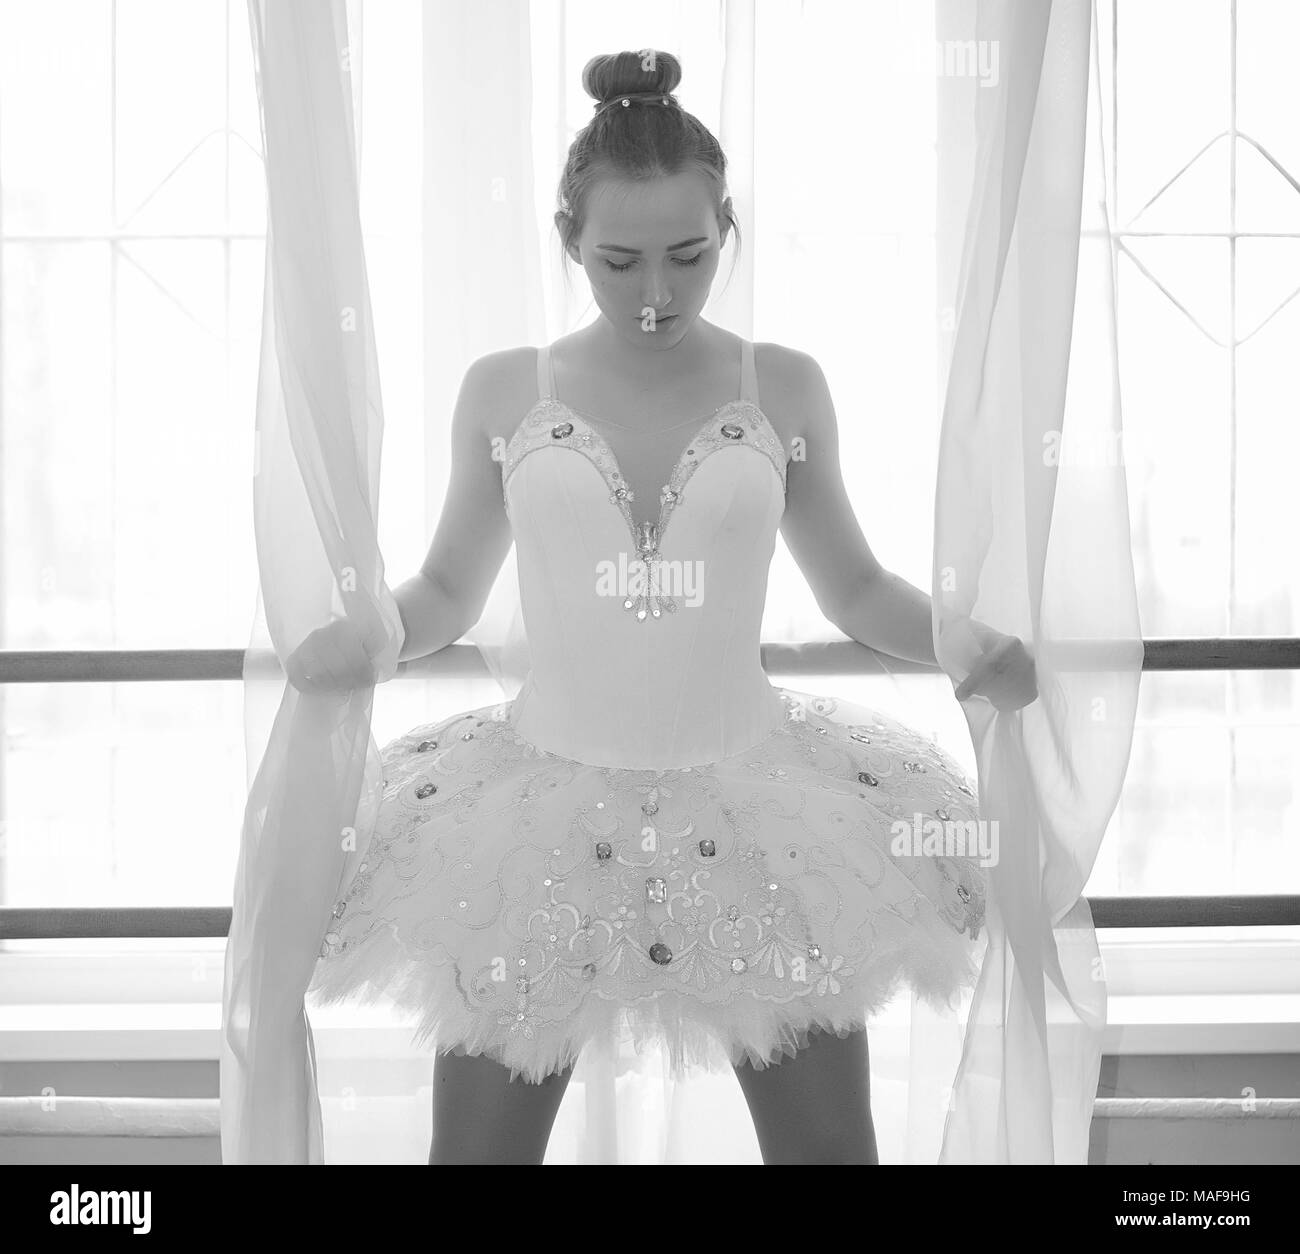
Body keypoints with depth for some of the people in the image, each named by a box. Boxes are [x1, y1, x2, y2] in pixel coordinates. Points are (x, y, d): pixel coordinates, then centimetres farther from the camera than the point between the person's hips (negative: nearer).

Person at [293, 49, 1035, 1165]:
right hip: (545, 812, 0)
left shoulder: (782, 388, 0)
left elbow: (856, 589, 10)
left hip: (747, 806, 0)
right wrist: (365, 640, -10)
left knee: (832, 1148, 8)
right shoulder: (504, 392, 0)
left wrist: (970, 644, -8)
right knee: (476, 1146, 8)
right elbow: (448, 591, 10)